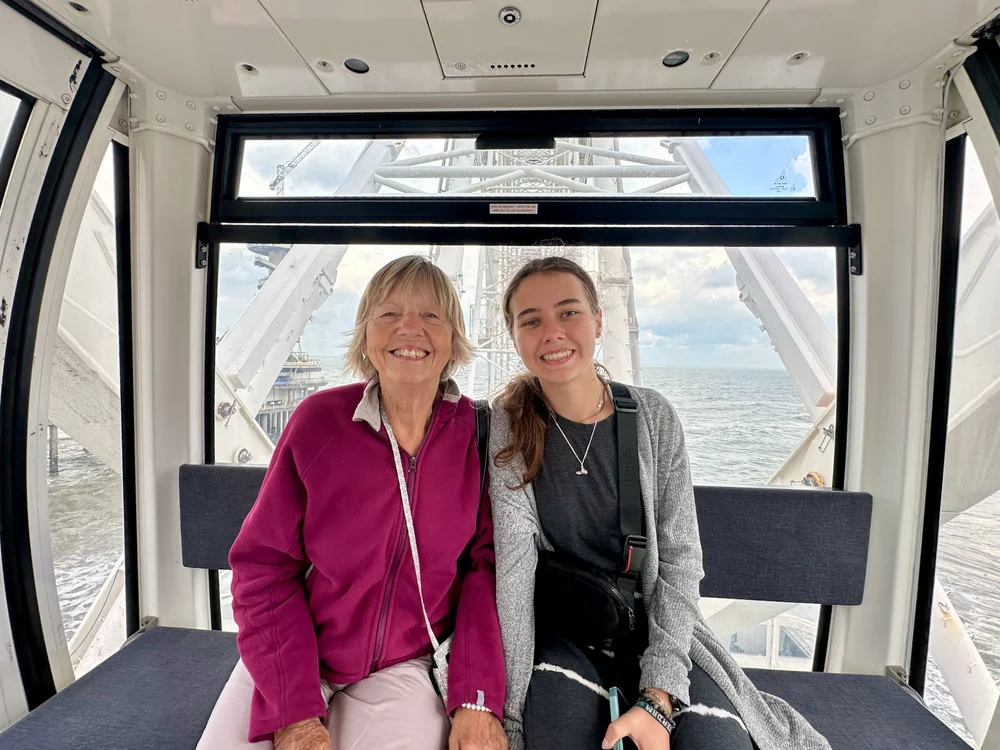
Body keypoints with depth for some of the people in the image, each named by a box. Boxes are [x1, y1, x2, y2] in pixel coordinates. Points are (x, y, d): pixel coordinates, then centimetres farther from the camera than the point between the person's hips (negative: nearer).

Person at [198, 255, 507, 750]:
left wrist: (477, 700, -15)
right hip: (290, 658, 1)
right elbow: (264, 564, -9)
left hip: (403, 667, 0)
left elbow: (485, 562, -8)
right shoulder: (318, 420, -13)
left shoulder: (477, 433, -11)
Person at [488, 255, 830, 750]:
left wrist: (657, 697, -16)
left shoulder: (654, 418, -8)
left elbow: (679, 561, -8)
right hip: (557, 630, -1)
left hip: (652, 625, 2)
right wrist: (515, 694, -20)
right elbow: (513, 561, -16)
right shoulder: (511, 424, -10)